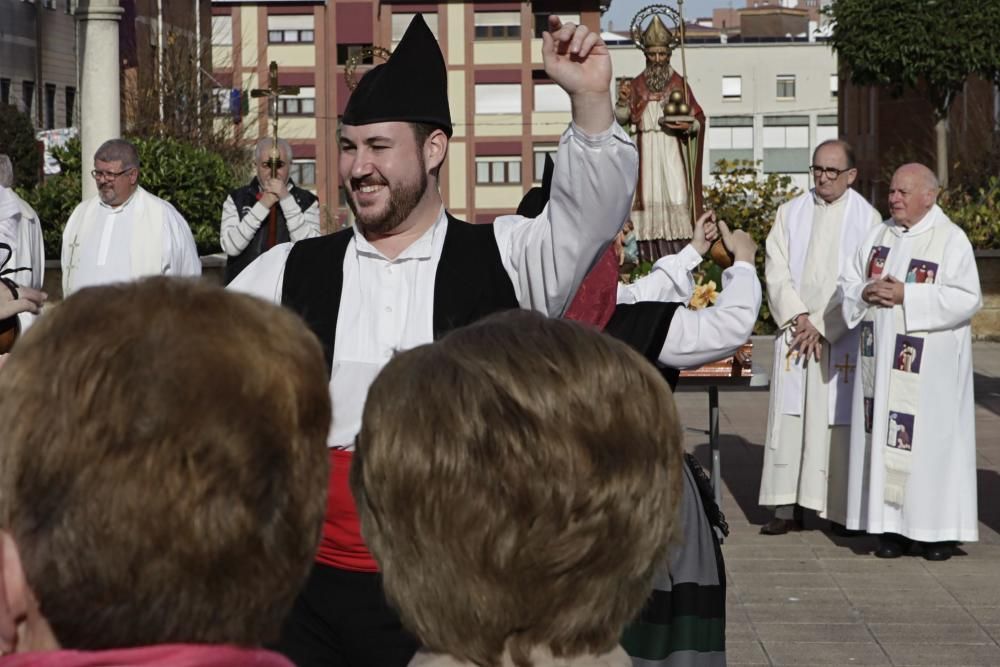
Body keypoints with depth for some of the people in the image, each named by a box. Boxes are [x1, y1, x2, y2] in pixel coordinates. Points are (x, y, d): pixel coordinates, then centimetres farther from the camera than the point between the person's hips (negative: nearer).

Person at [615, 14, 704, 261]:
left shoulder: (679, 84, 6)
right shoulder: (637, 84, 9)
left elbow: (699, 118, 6)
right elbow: (621, 119, 6)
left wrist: (688, 126, -14)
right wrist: (623, 101, -13)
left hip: (672, 150, -1)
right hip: (645, 152, 1)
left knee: (674, 195, -10)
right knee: (648, 197, -5)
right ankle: (650, 256, -7)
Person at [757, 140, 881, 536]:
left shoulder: (866, 218, 0)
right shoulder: (791, 213, 9)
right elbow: (776, 270, 4)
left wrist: (822, 325, -11)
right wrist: (798, 317, -9)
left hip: (843, 336, -2)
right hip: (795, 331, 3)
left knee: (839, 419, -1)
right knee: (789, 417, -1)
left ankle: (842, 509, 6)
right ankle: (788, 507, 1)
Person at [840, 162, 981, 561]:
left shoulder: (951, 239, -6)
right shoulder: (879, 235, 11)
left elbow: (967, 298, -15)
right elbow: (849, 284, 14)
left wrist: (906, 296, -19)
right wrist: (866, 293, -9)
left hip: (929, 366, -5)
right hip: (882, 360, 5)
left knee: (931, 438, -3)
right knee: (883, 437, 4)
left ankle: (937, 528, 5)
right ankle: (892, 526, 9)